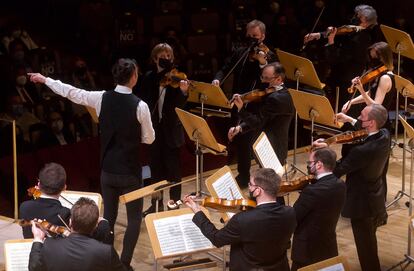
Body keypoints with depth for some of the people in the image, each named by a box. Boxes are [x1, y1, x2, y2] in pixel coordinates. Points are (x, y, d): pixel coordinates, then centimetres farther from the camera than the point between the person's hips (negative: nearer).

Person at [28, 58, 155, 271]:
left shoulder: (102, 98, -7)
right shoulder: (139, 106, -17)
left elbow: (71, 92, 4)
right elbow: (149, 139, -6)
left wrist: (45, 80, 18)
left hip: (107, 170, 4)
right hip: (130, 172, -4)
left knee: (108, 216, 16)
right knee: (134, 218, 9)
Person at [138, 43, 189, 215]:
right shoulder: (149, 78, 2)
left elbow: (179, 104, -13)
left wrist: (183, 92, -33)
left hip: (171, 128, -3)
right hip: (154, 127, 3)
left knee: (173, 168, 2)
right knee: (155, 166, 13)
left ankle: (175, 204, 10)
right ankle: (156, 203, 25)